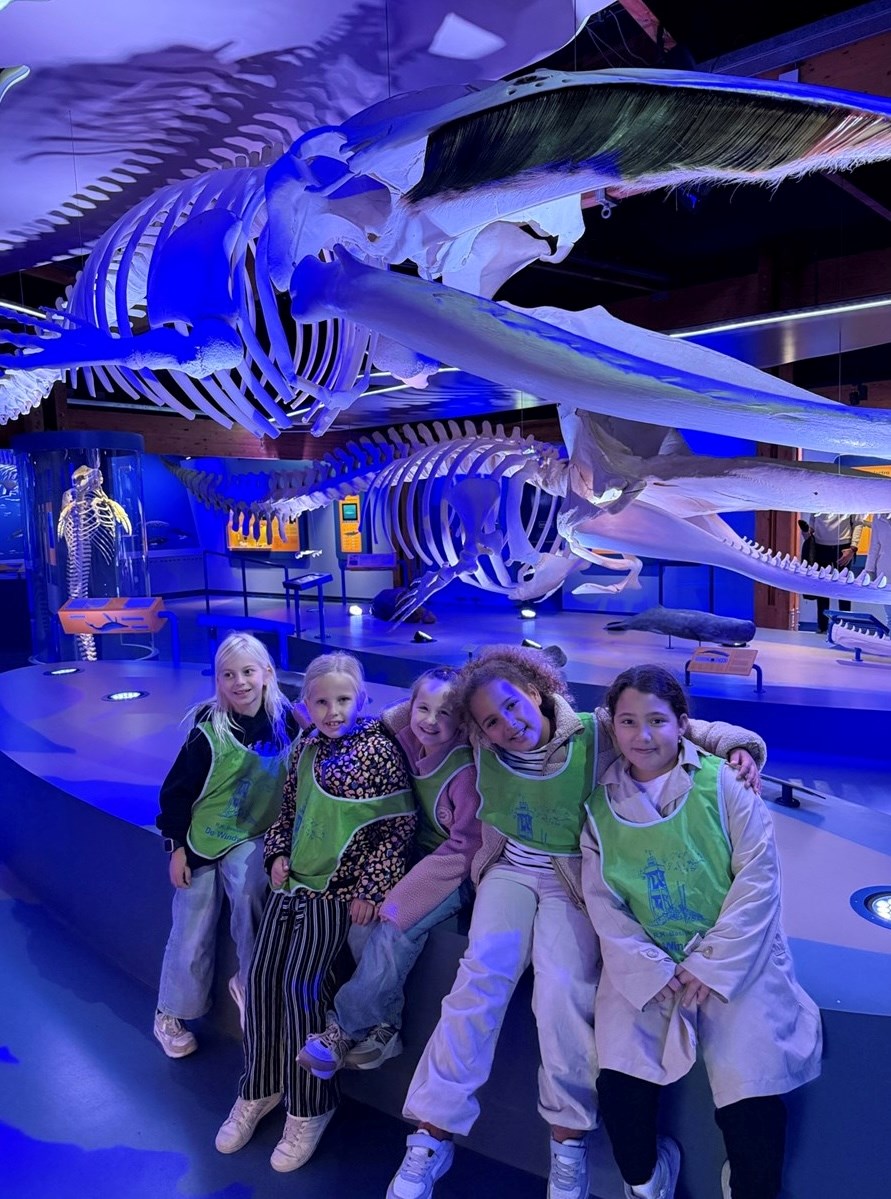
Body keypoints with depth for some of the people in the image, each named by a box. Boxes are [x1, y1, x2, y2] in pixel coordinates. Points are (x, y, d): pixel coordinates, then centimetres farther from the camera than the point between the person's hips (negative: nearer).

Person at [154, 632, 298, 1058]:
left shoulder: (285, 719, -10)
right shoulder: (209, 731, -17)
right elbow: (177, 790, -9)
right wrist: (176, 847, -7)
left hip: (251, 835, 1)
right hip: (203, 836, -1)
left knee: (248, 887, -28)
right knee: (192, 933, 7)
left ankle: (249, 981, -6)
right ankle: (170, 1015, 31)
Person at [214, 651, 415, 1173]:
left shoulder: (380, 749, -11)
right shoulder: (304, 750, 8)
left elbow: (399, 826, -13)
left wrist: (369, 887, -16)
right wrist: (279, 853, 2)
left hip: (337, 887, -6)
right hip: (293, 879, 6)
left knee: (300, 986, -11)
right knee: (261, 976, 1)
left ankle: (308, 1109, 12)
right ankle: (259, 1089, 24)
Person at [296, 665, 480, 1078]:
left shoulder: (465, 770, -22)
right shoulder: (406, 744, -6)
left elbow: (463, 849, -21)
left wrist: (400, 894, -20)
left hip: (455, 873, -6)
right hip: (416, 856, 6)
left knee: (394, 929, -23)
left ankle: (344, 1029, -3)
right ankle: (381, 1028, 3)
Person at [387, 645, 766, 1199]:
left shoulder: (596, 734, -16)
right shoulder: (487, 752, -5)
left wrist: (738, 744, -25)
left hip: (575, 876, -2)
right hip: (512, 869, 2)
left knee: (563, 987, -23)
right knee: (482, 974, -18)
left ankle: (569, 1140, -1)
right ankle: (432, 1136, -5)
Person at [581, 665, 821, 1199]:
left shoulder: (721, 781, -5)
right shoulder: (602, 804, 3)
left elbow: (759, 874, -7)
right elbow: (602, 901, 1)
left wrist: (712, 964, -11)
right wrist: (650, 971, -11)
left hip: (734, 955, -1)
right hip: (645, 961, 2)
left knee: (752, 1104, -15)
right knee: (620, 1086, -12)